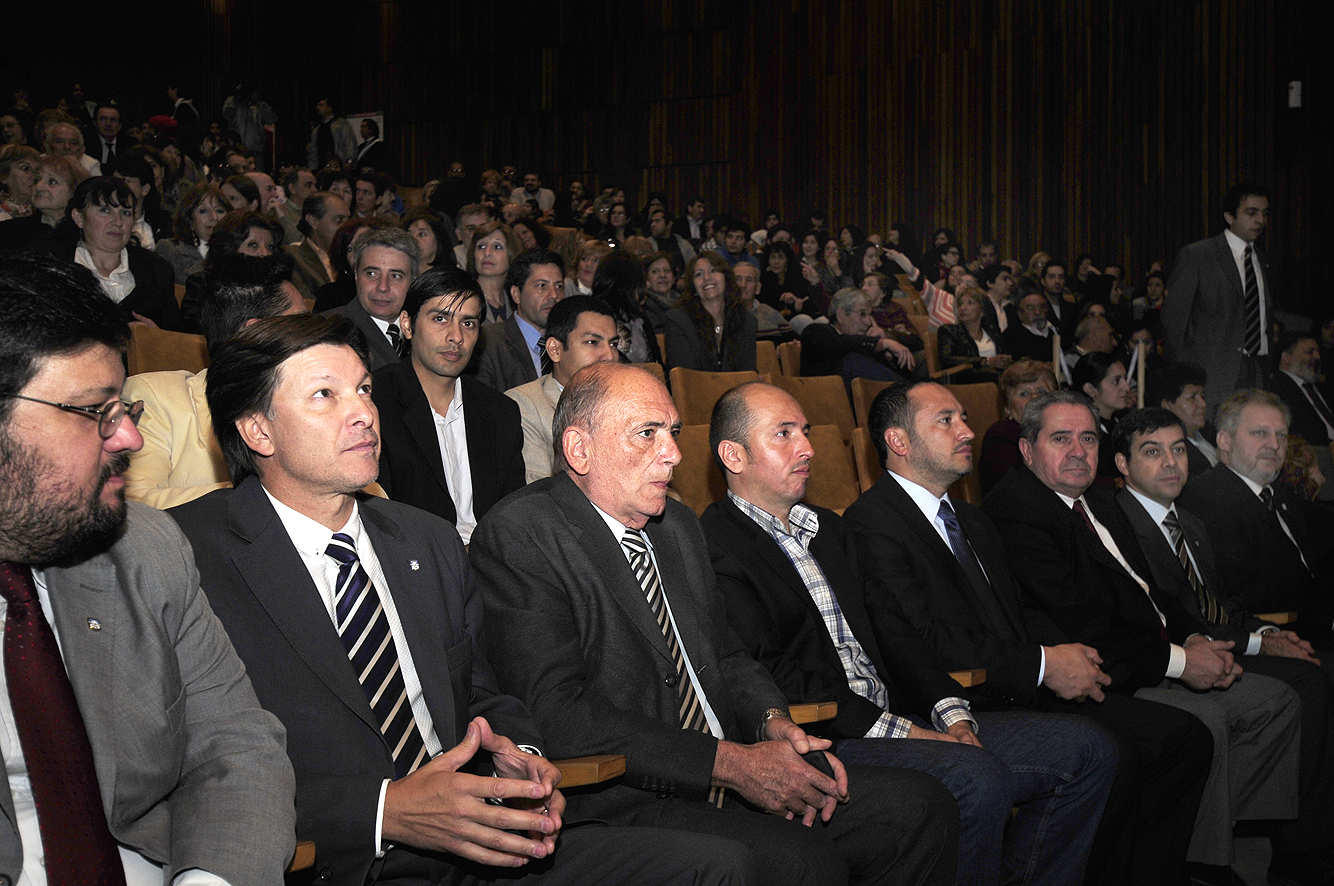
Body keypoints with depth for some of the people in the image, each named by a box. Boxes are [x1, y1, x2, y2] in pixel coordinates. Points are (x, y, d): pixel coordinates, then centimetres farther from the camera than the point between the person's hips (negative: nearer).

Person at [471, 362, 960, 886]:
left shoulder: (677, 525, 17)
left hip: (727, 776, 8)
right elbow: (560, 717, -18)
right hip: (623, 799, -8)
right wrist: (729, 762, -19)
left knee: (921, 806, -6)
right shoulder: (518, 535, -10)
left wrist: (775, 723, 1)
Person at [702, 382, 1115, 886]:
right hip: (822, 741, -9)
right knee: (977, 777, -34)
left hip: (901, 717, 9)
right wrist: (896, 731, -16)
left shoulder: (828, 529, 22)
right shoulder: (713, 546, -7)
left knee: (1086, 749, 2)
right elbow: (767, 674, -15)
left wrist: (950, 712, 1)